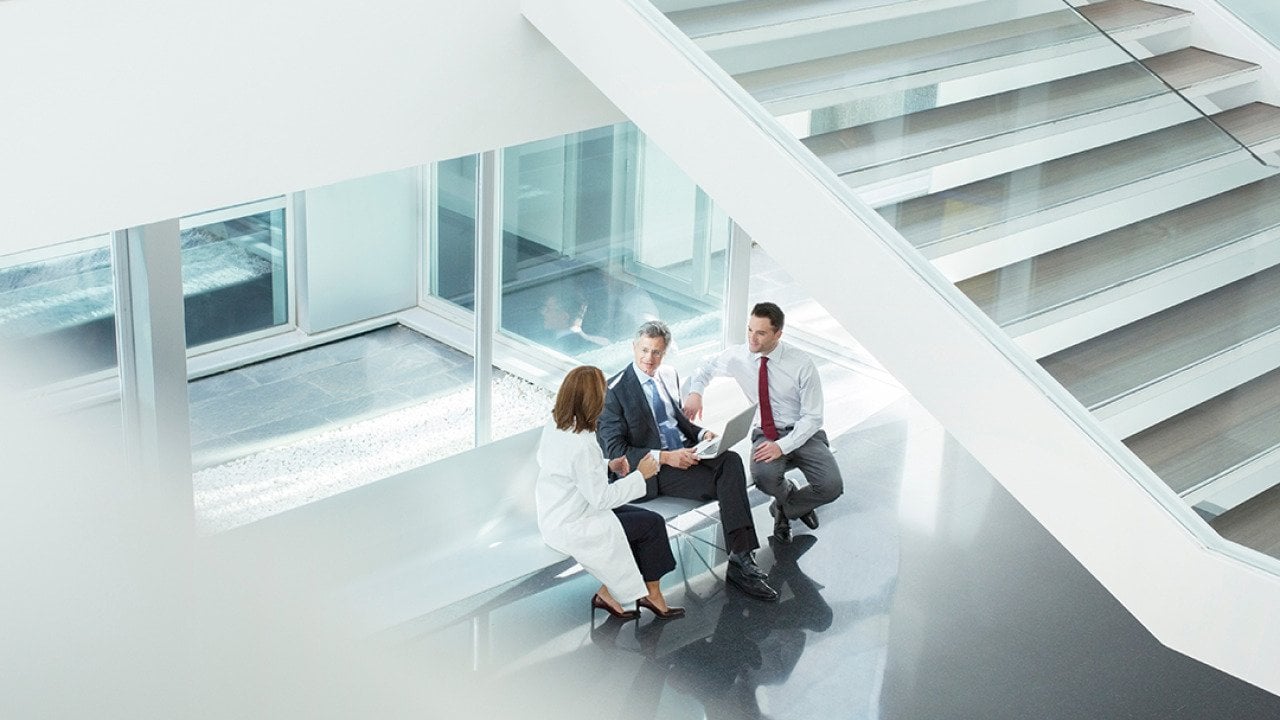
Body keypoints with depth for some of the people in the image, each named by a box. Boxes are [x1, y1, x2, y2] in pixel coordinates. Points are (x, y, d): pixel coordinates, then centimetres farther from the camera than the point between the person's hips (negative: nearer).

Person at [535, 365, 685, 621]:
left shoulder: (554, 426, -1)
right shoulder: (582, 445, -29)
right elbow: (601, 497, -22)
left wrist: (607, 466, 7)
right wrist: (640, 475, -12)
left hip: (555, 518, 9)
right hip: (571, 529, -9)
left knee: (644, 518, 12)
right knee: (652, 524, 0)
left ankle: (610, 592, 15)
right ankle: (651, 593, 18)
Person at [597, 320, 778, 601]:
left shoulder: (669, 375, 14)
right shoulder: (615, 390, -8)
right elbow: (614, 450, -12)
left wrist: (702, 433, 2)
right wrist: (664, 457, -21)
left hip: (686, 451, 6)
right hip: (654, 470, -6)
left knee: (731, 461, -27)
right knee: (725, 483, -26)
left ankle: (741, 558, -32)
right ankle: (740, 560, -21)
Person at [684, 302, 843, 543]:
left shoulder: (801, 364, -13)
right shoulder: (737, 357, -3)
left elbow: (812, 417, -11)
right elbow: (705, 369, 18)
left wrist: (782, 446, -24)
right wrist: (695, 392, -5)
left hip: (803, 433, -1)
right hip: (766, 433, 1)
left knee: (831, 486, -27)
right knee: (763, 474, -35)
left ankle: (785, 508, 7)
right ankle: (792, 497, 4)